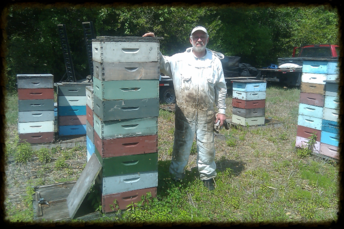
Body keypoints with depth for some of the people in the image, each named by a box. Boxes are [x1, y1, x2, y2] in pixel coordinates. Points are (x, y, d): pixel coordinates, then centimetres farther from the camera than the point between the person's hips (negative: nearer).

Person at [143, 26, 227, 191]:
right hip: (184, 112, -1)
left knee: (207, 144, 11)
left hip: (206, 112, 1)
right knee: (181, 143, 10)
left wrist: (221, 110, 3)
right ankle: (176, 174, 27)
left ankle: (207, 175, 28)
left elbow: (221, 88, 6)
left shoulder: (215, 61, 4)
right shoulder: (179, 59, 1)